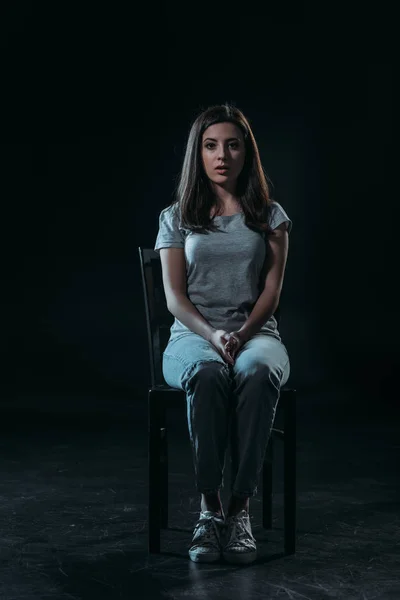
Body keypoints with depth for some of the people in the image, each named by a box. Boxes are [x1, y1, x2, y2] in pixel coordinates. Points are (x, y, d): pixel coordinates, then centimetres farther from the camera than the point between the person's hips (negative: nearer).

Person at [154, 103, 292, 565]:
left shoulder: (270, 216, 12)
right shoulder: (176, 218, 11)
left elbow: (271, 290, 3)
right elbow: (174, 296, 1)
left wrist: (242, 335, -16)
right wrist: (211, 335, -18)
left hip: (256, 332, 0)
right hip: (192, 336, 0)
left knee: (255, 372, -38)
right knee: (208, 374, -39)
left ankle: (240, 508, -34)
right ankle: (209, 506, -31)